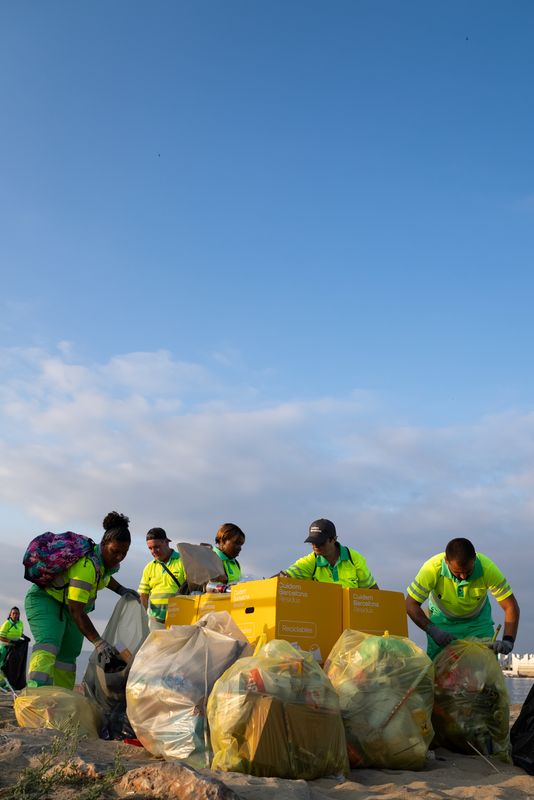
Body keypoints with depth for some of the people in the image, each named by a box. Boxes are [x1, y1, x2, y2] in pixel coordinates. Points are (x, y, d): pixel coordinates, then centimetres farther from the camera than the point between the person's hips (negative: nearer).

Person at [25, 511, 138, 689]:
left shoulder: (106, 558, -6)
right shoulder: (86, 566, -34)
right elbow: (76, 611, -36)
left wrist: (121, 590, 7)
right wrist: (98, 642, -40)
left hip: (70, 606, 9)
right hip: (46, 600, -9)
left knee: (68, 656, 3)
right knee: (49, 645, -30)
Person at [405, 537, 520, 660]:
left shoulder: (487, 568, -31)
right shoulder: (432, 568, -32)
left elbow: (511, 607, -24)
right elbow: (411, 604, -25)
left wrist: (508, 641, -37)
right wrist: (432, 630, -36)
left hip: (478, 620, 1)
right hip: (442, 620, -1)